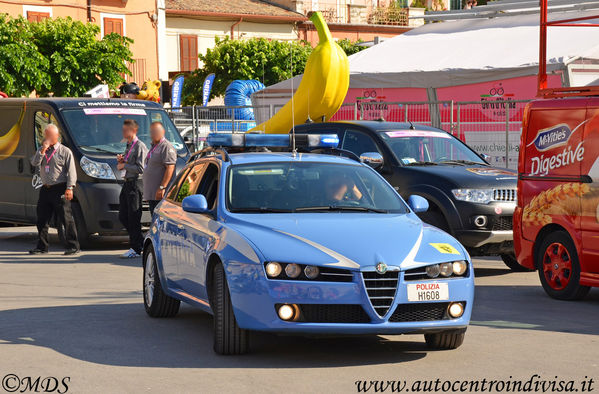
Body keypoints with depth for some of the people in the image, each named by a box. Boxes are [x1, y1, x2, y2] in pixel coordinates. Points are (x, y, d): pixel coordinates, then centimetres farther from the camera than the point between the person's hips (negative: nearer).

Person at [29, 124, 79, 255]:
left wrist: (69, 188, -15)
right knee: (42, 219, 8)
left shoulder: (65, 151, -1)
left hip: (59, 189, -6)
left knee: (66, 218, -8)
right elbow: (34, 163, 2)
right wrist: (42, 150, -9)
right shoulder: (42, 150, 16)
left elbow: (71, 171, -5)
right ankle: (42, 246, 17)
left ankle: (72, 246, -5)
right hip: (45, 189, 6)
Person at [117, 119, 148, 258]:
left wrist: (124, 165, -11)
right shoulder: (128, 146, 19)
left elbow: (140, 168, -17)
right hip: (127, 183, 10)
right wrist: (120, 161, 8)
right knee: (123, 216, 9)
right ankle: (141, 242, 17)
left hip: (135, 183, -10)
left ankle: (135, 249, -5)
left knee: (133, 217, -8)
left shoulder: (140, 146, -10)